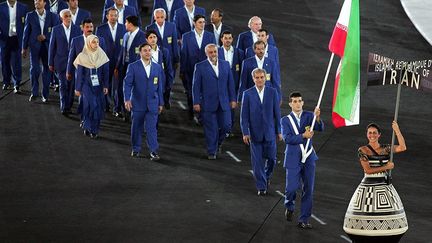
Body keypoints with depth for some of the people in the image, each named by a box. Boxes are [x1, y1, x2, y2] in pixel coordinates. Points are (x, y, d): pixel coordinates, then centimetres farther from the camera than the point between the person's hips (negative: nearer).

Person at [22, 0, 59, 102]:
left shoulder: (52, 16, 1)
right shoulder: (30, 16, 3)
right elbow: (26, 32, 6)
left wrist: (45, 37, -11)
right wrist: (24, 48, 5)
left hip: (48, 46, 0)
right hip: (34, 46, 0)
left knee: (47, 70, 4)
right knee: (34, 69, -9)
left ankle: (45, 95, 14)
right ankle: (34, 92, 6)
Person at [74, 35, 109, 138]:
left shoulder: (102, 55, 1)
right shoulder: (82, 57, -5)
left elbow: (106, 72, 3)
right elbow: (79, 74, -2)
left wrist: (105, 86, -2)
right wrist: (78, 88, 0)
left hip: (98, 86, 3)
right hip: (87, 86, -3)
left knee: (99, 107, 0)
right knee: (91, 105, -13)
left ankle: (95, 129, 14)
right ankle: (89, 128, 0)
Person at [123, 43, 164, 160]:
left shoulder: (157, 67, 7)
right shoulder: (133, 67, -2)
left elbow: (159, 86, 10)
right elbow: (127, 84, -6)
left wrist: (161, 103, 10)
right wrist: (127, 99, -18)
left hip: (152, 103, 1)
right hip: (138, 103, -1)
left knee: (152, 127, -5)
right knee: (137, 127, 8)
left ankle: (154, 151, -6)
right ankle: (136, 149, 21)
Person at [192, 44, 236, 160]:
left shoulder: (225, 64, 8)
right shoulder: (200, 67, -3)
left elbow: (230, 83, 11)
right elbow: (196, 86, -3)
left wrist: (233, 99, 8)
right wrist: (196, 102, -7)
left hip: (224, 103, 3)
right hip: (208, 104, -3)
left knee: (226, 126, 1)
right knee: (211, 129, 1)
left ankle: (218, 142, 29)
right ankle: (211, 152, 13)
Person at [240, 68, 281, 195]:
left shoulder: (272, 92, -1)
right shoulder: (247, 94, -4)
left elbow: (277, 112, 3)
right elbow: (244, 115, -3)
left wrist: (279, 131, 3)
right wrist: (245, 133, -9)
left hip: (269, 132, 1)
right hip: (255, 133, -1)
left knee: (271, 158, 7)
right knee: (257, 161, 1)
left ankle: (266, 176, 36)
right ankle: (261, 187, 10)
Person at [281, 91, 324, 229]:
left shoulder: (309, 116, 3)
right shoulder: (285, 120, 0)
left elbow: (320, 128, -12)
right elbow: (287, 138, -13)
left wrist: (317, 118, -31)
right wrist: (303, 136, -23)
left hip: (308, 158, 2)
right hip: (293, 159, -2)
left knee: (308, 190, 2)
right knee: (292, 188, -8)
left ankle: (304, 220, 10)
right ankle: (289, 207, 26)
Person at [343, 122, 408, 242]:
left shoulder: (385, 148, 9)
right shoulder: (363, 150, -3)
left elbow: (402, 147, -2)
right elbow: (368, 170, -10)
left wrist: (397, 131, -7)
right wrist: (386, 167, -8)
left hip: (385, 186, 4)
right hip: (369, 186, -4)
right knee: (367, 219, -7)